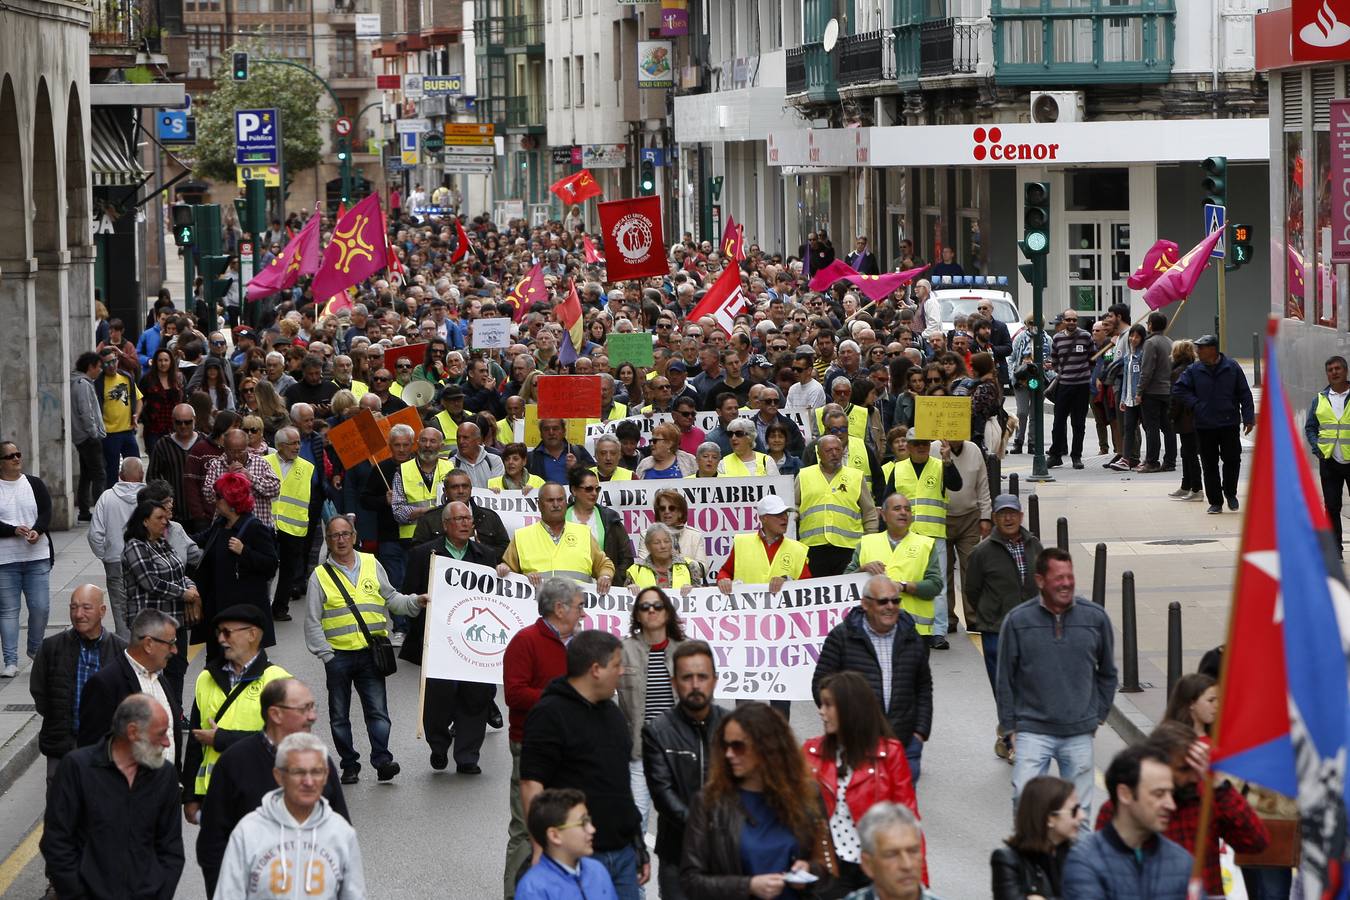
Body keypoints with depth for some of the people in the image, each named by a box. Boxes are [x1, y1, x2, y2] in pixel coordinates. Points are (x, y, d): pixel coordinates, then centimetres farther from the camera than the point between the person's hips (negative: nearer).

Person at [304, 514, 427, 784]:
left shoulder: (372, 565, 10)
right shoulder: (320, 576, 3)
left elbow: (390, 598, 18)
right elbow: (312, 622, 3)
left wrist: (414, 601, 1)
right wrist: (325, 654, -4)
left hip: (370, 651, 0)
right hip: (338, 655, 0)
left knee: (377, 710, -8)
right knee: (339, 716, 6)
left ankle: (382, 759, -10)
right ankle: (349, 765, 14)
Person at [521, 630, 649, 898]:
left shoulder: (612, 712, 17)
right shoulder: (550, 714, -9)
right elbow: (532, 785, -14)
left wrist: (639, 846, 22)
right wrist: (542, 853, -20)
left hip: (623, 853, 7)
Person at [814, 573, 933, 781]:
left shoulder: (912, 639, 10)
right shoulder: (841, 637, -1)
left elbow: (924, 688, 18)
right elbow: (821, 684, 0)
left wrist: (920, 732, 8)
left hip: (904, 741, 3)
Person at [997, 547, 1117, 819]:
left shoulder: (1095, 618, 1)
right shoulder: (1018, 620, -4)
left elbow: (1107, 673, 15)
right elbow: (1005, 679, 4)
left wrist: (1097, 717, 11)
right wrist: (1010, 727, 3)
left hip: (1079, 734, 2)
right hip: (1033, 732, -2)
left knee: (1078, 806, 5)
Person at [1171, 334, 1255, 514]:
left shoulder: (1232, 368, -1)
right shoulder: (1194, 370, 2)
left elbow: (1244, 394, 2)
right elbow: (1178, 389, 4)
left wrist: (1248, 418, -3)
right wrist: (1195, 405, -5)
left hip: (1229, 424, -1)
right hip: (1204, 426, 1)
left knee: (1232, 459, -2)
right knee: (1209, 465, 3)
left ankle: (1230, 492, 22)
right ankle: (1215, 502, 12)